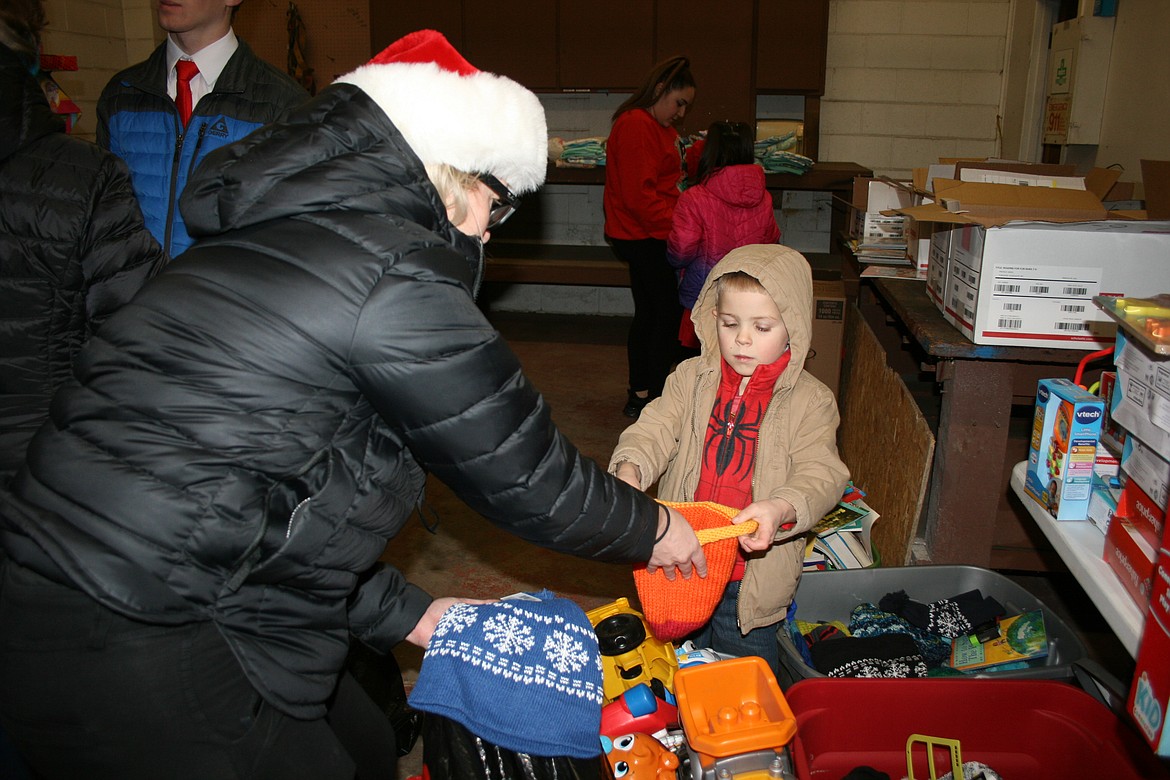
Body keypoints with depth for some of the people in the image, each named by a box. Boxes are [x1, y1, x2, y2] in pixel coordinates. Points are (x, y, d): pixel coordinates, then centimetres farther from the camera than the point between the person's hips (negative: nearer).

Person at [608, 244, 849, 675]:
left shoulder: (811, 400, -8)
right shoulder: (691, 378, -1)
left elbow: (820, 474, -15)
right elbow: (654, 430, -9)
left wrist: (781, 509, -36)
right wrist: (629, 469, -31)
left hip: (753, 575, -2)